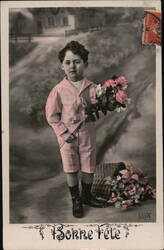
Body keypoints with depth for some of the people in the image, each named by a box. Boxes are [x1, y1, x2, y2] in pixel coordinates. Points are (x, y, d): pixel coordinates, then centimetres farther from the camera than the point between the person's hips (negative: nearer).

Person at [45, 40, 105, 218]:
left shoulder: (91, 87, -4)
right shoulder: (59, 90, -9)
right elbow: (51, 115, -5)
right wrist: (63, 132, -11)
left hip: (88, 134, 2)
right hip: (68, 135, -1)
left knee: (88, 167, 12)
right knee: (71, 169, 7)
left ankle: (87, 196, 34)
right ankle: (75, 200, 26)